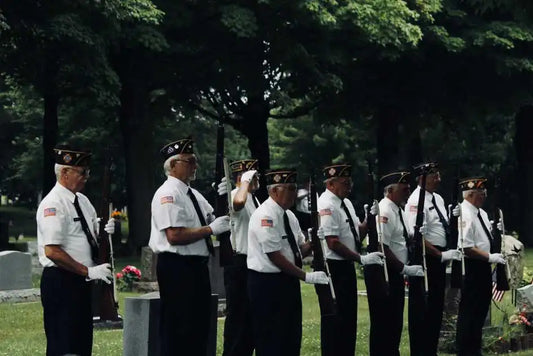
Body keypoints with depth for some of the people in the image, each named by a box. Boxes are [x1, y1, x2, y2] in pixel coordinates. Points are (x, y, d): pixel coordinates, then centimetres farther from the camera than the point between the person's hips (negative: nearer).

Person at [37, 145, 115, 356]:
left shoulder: (82, 200, 13)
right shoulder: (53, 204, -14)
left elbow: (93, 235, 24)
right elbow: (52, 251, -22)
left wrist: (105, 231, 1)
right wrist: (89, 271, -20)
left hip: (80, 281, 9)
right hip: (61, 281, -9)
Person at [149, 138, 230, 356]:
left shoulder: (194, 195, 16)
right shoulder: (168, 194, -13)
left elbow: (212, 219, 19)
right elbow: (175, 236, -23)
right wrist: (211, 229, -18)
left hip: (197, 265, 10)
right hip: (176, 267, -10)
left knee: (200, 325, 15)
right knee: (178, 330, -5)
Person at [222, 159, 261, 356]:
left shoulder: (254, 199, 17)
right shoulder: (235, 195, -13)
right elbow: (238, 202, -40)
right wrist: (246, 181, -25)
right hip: (239, 263, -9)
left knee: (252, 315, 14)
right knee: (237, 315, -7)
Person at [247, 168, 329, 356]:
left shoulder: (288, 215, 11)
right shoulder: (266, 216, -18)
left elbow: (299, 249, 13)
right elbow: (275, 256, -21)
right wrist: (306, 276, -20)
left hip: (288, 282, 9)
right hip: (267, 283, -9)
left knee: (291, 336, 12)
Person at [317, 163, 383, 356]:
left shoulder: (346, 203, 12)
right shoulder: (327, 206, -17)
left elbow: (358, 232, 14)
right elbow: (333, 243, -22)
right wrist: (361, 259, -21)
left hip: (347, 266, 10)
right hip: (333, 267, -10)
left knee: (349, 316, 15)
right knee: (335, 319, -3)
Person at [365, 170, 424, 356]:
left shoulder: (398, 211, 14)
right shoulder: (384, 212, -17)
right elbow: (382, 248, -23)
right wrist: (405, 268, -20)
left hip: (395, 274, 10)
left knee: (395, 321, 15)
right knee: (383, 323, -4)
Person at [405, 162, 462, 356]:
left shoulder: (438, 199, 14)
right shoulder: (416, 201, -15)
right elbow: (418, 237, -21)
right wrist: (442, 255, -22)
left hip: (439, 257, 9)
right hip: (424, 259, -9)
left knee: (437, 306, 14)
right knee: (421, 309, -3)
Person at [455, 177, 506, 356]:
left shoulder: (481, 213, 13)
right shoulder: (465, 215, -19)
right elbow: (467, 248, -24)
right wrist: (490, 257, -20)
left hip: (482, 267, 10)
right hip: (471, 267, -10)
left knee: (481, 308, 18)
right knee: (469, 311, -3)